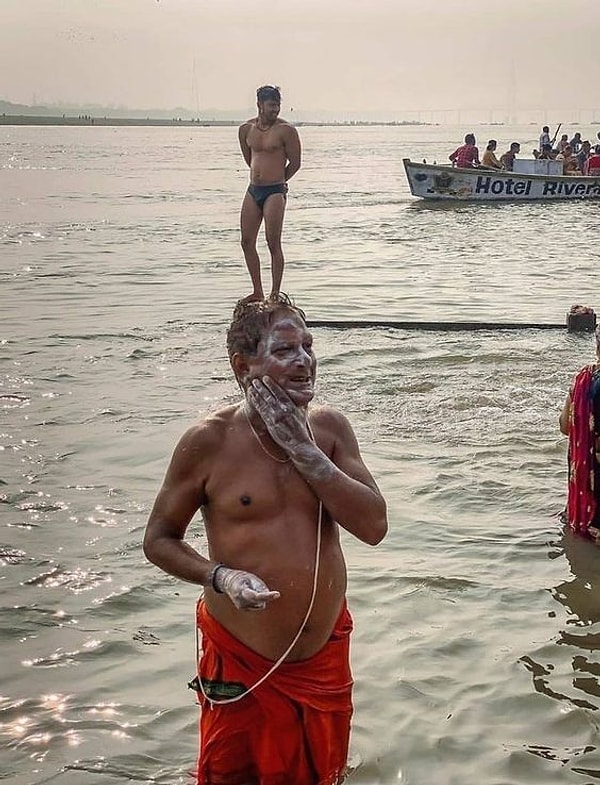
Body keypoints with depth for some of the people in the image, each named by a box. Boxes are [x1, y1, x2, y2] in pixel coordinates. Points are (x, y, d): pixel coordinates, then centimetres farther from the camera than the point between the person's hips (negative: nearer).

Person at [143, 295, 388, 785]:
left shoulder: (329, 428, -3)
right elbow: (159, 539, -4)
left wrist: (303, 449, -18)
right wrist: (220, 576, -22)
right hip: (241, 662, -3)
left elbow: (374, 527, -11)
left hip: (326, 653, 4)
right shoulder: (209, 442, -13)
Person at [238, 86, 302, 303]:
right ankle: (257, 292, 16)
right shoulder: (246, 129, 7)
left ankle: (275, 295, 0)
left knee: (273, 244, -6)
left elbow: (295, 163, -2)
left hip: (275, 191, -6)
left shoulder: (286, 130, -9)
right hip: (253, 190, 6)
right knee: (247, 242, 6)